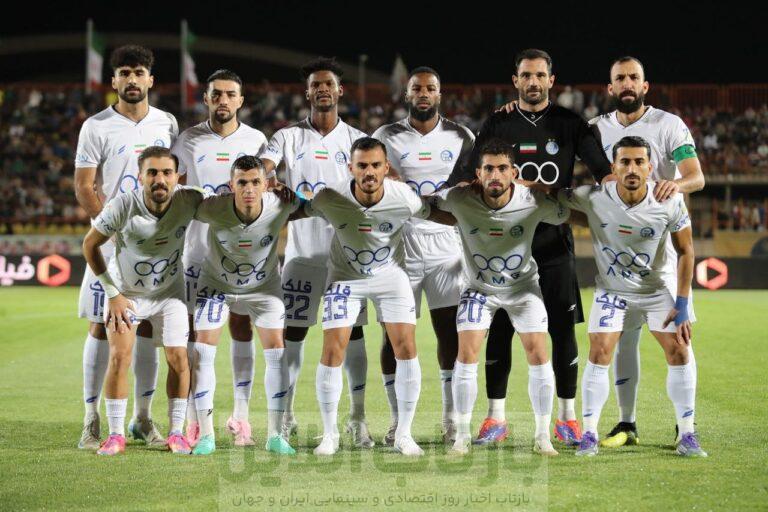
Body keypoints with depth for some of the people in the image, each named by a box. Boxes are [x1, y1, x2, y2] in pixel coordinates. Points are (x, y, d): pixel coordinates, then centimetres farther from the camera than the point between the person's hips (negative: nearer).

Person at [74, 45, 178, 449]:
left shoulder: (166, 124, 9)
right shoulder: (97, 127, -3)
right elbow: (83, 188, -6)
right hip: (109, 243, -4)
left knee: (148, 328, 6)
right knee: (101, 328, -3)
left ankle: (142, 419, 15)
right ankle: (91, 423, 2)